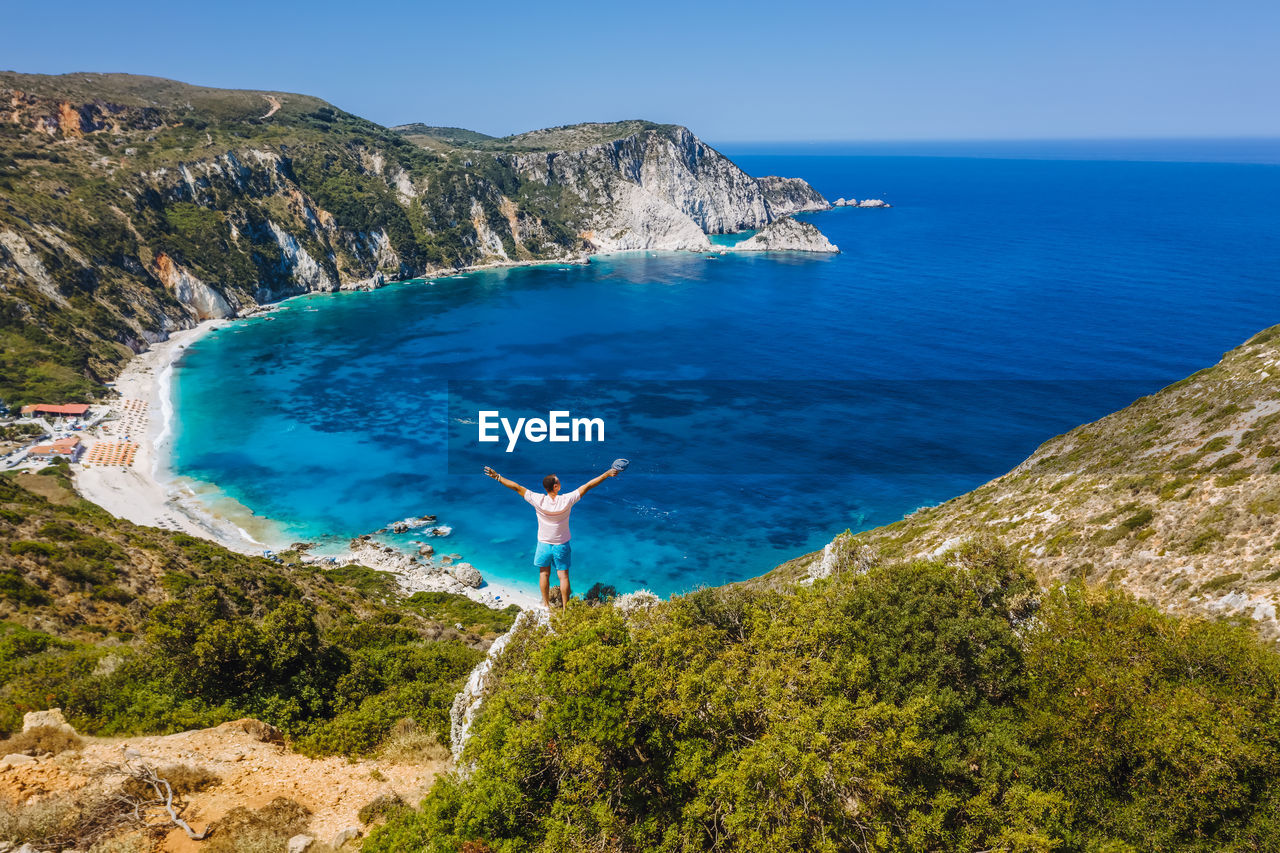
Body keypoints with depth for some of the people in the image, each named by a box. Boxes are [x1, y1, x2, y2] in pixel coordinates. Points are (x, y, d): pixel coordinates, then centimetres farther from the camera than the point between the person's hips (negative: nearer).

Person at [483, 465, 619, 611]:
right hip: (562, 546, 0)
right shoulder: (566, 500, -21)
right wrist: (607, 474, -11)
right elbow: (588, 486, -16)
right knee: (563, 576, 11)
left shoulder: (539, 501, -20)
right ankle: (565, 607, 20)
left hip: (544, 544, 1)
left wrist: (497, 477, -10)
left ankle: (546, 605, 27)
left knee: (544, 574, 17)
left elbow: (516, 487, -16)